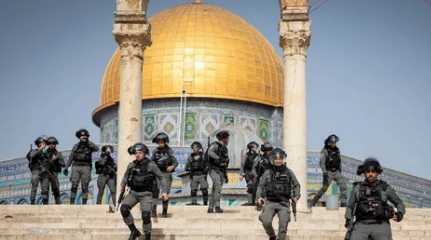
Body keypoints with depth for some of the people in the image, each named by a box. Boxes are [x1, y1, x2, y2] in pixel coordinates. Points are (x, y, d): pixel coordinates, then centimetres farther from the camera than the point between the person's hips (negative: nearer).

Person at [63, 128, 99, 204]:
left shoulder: (90, 146, 6)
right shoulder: (76, 146, 11)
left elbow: (97, 149, -16)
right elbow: (70, 157, 11)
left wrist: (88, 141, -14)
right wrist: (66, 167, 2)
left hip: (86, 168, -1)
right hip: (76, 167, 1)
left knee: (85, 187, -2)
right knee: (74, 186, -7)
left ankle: (84, 204, 1)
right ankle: (72, 203, -6)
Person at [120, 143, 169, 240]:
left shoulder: (151, 165, -6)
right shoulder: (131, 165, 5)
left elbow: (161, 178, -2)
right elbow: (125, 177, 20)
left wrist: (164, 191, -12)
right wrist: (122, 189, 13)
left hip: (146, 194, -3)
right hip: (133, 193, 4)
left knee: (146, 215, -18)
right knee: (124, 208, -21)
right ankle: (134, 231, -7)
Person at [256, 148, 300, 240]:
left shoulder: (288, 172, 6)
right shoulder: (268, 173, 7)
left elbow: (296, 185, 11)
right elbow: (261, 186, 10)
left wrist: (296, 196, -6)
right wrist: (259, 197, -7)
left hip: (284, 203, 0)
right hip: (270, 202, 0)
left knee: (283, 226, -7)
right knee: (266, 222, -18)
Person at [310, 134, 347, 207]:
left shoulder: (337, 150, 9)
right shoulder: (324, 151, -9)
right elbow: (322, 162, -17)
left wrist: (340, 171, 23)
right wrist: (325, 173, -30)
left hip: (336, 172, 5)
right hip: (328, 172, -5)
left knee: (343, 186, -10)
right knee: (324, 188, -6)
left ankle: (343, 203, -7)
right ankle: (312, 203, 6)